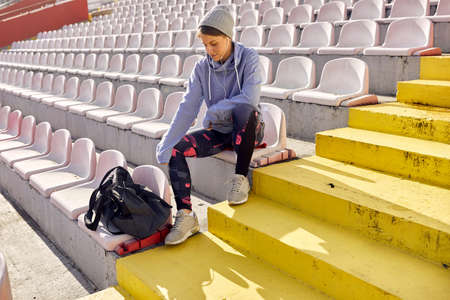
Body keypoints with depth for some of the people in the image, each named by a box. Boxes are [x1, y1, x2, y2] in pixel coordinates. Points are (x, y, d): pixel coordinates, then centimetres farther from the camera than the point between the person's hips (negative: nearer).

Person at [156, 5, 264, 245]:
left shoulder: (248, 58, -12)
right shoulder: (202, 68, -3)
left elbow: (250, 98, -27)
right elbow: (187, 109, -8)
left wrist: (214, 111, -19)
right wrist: (166, 146, -17)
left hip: (248, 130, -4)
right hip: (218, 133, 4)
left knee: (245, 109, -38)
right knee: (175, 148, -17)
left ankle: (241, 179, -22)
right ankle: (185, 215, -16)